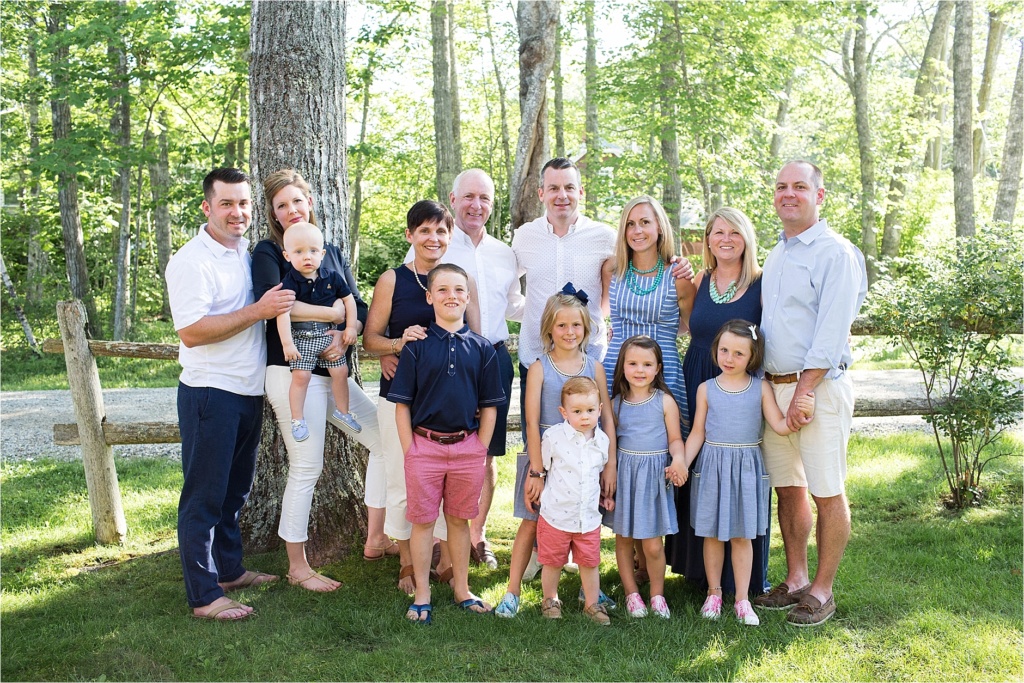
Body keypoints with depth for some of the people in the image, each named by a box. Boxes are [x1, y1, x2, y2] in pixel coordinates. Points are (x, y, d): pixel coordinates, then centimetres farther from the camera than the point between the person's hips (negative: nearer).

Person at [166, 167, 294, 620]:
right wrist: (259, 311, -23)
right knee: (204, 496, 0)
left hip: (249, 391, 8)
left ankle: (229, 569, 33)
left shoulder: (248, 253, 11)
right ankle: (204, 596, 7)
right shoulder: (191, 261, -14)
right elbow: (191, 331, -23)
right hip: (210, 392, -8)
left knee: (234, 490, 19)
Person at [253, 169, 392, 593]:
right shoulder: (268, 252, -2)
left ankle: (375, 539, 23)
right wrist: (334, 313, -15)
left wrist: (346, 335, -14)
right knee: (305, 470, -3)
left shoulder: (332, 254, 16)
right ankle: (297, 567, 12)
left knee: (386, 441, 10)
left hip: (335, 372, 7)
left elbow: (359, 308, 9)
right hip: (294, 373, -7)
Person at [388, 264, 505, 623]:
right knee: (423, 520, 7)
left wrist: (481, 449, 1)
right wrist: (409, 451, -6)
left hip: (468, 448, 2)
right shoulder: (417, 346, -2)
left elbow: (489, 406, 7)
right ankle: (422, 595, 19)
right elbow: (402, 404, -1)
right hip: (425, 445, -1)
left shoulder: (481, 348, 3)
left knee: (459, 519, 14)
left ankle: (461, 589, 27)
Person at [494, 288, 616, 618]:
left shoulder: (594, 368, 2)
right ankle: (512, 591, 13)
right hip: (546, 457, -2)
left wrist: (610, 466, -2)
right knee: (532, 523, 3)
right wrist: (536, 471, -11)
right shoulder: (539, 368, -5)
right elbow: (532, 422, -8)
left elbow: (607, 420, 3)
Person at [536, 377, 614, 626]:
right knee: (552, 561, 12)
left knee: (590, 562, 12)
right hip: (556, 515, -3)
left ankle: (592, 604, 30)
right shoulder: (554, 436, -13)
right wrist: (537, 489, 1)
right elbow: (540, 468, 0)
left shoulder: (602, 440, -1)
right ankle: (550, 600, 33)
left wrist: (604, 495, 13)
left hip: (589, 517, 3)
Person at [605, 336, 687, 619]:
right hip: (624, 473, 2)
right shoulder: (616, 403, 3)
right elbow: (609, 443, 9)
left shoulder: (665, 401, -3)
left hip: (654, 476, -2)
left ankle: (657, 594, 19)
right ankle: (631, 593, 25)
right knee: (623, 538, 9)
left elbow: (675, 439, -1)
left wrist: (678, 458, -21)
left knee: (653, 545, -2)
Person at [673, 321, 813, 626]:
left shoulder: (761, 389, -1)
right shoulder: (707, 389, 0)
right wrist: (683, 463, -8)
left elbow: (780, 426, -4)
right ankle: (714, 593, 24)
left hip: (746, 468, 0)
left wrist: (801, 413, -23)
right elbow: (697, 433, 2)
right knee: (712, 533, 8)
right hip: (712, 466, 0)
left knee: (742, 535, 6)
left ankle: (742, 599, 16)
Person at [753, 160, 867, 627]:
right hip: (773, 386, 7)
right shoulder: (776, 256, 17)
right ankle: (795, 580, 23)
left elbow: (831, 332, -15)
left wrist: (804, 390, -19)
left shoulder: (835, 253, -8)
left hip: (818, 385, -7)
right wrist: (772, 386, 11)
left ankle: (822, 590, 9)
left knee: (826, 493, 0)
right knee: (787, 488, 12)